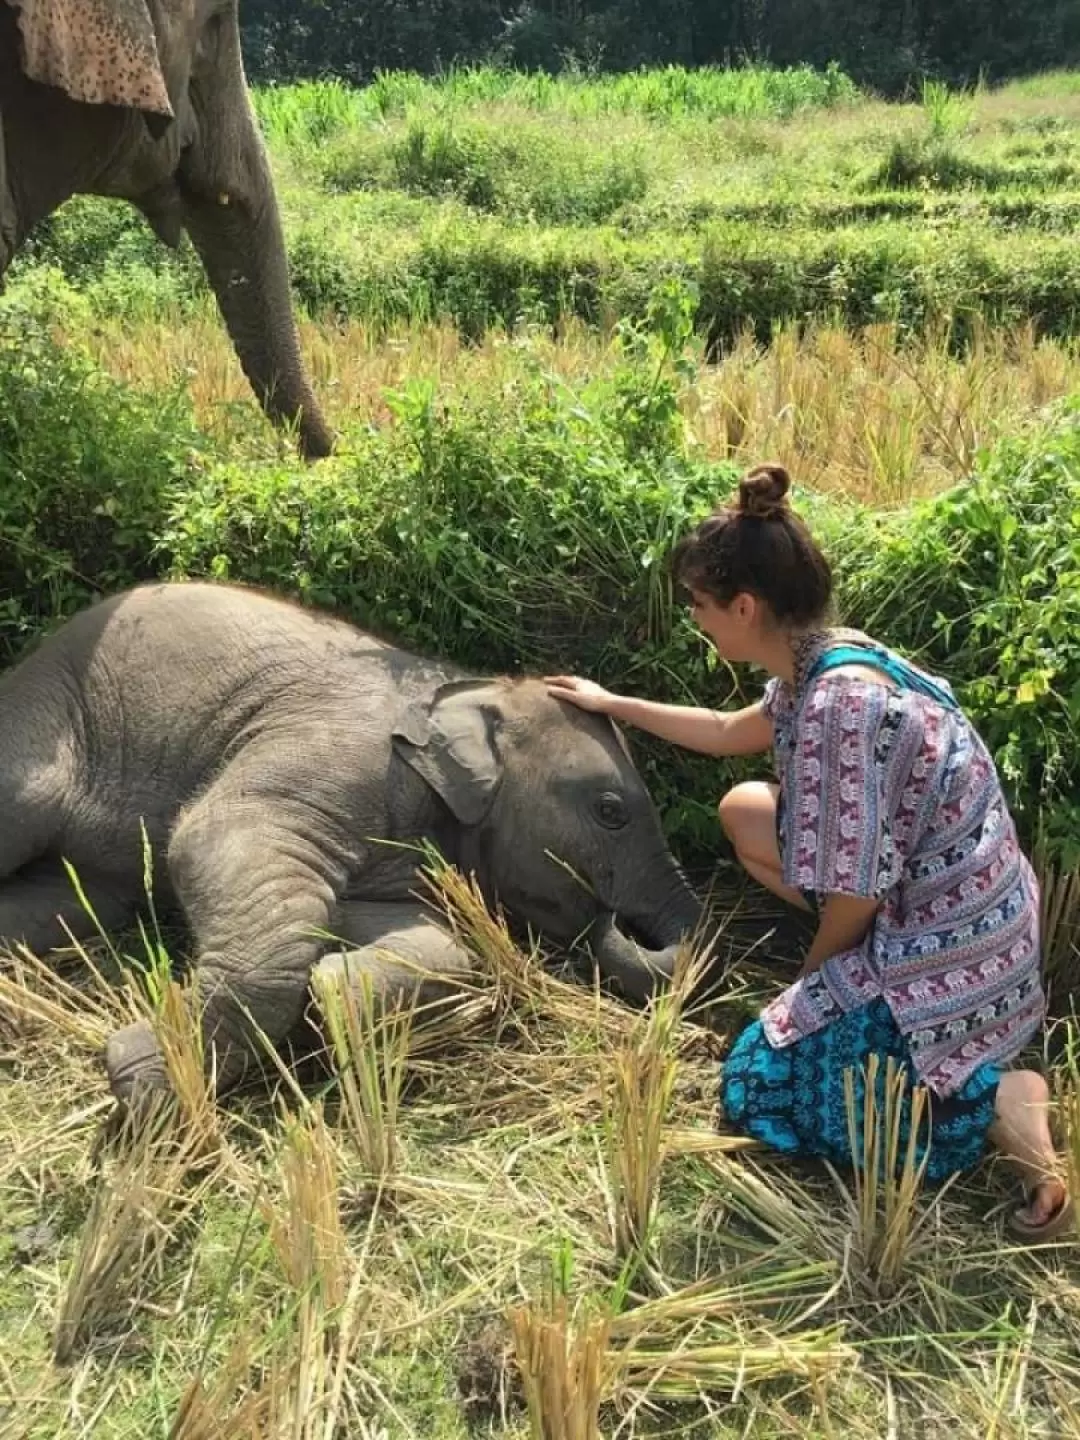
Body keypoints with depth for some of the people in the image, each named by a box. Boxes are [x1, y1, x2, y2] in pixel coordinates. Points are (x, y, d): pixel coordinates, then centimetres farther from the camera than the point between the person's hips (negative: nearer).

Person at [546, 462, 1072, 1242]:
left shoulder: (840, 702, -29)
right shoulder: (824, 660, 0)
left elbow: (856, 895, -23)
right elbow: (731, 732, 22)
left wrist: (808, 983, -2)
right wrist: (613, 704, 29)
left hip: (951, 952, -9)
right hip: (945, 912, 9)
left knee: (759, 1086, -4)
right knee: (746, 810, 14)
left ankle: (996, 1100, -4)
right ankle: (862, 999, 15)